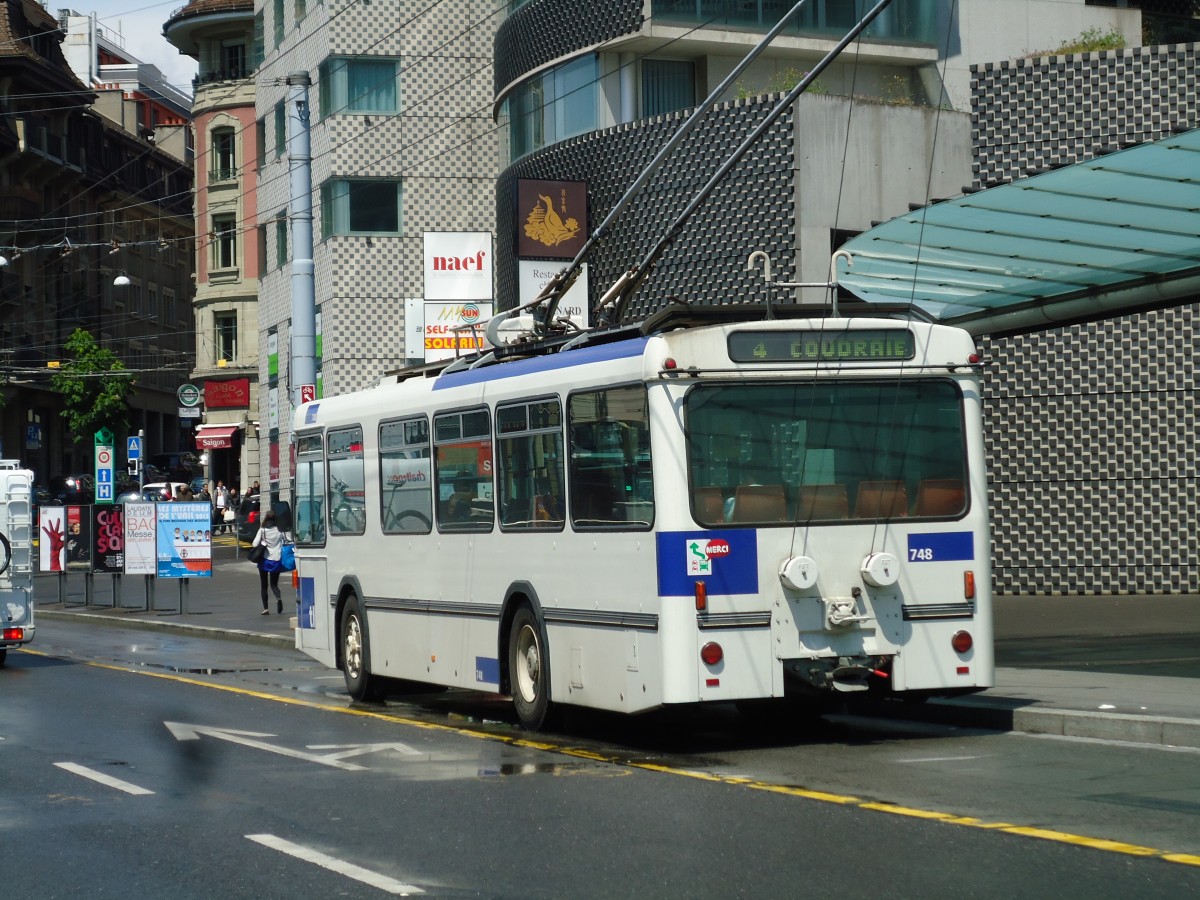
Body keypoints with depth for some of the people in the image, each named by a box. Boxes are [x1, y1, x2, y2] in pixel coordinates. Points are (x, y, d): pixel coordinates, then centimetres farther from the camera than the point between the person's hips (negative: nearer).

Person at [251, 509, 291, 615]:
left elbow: (255, 544, -11)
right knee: (274, 584, 13)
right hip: (276, 560, 2)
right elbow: (289, 539, -3)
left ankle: (265, 608, 4)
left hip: (264, 559, -2)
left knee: (264, 585, 10)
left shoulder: (262, 530, -8)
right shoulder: (280, 530, -5)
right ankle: (278, 598, -19)